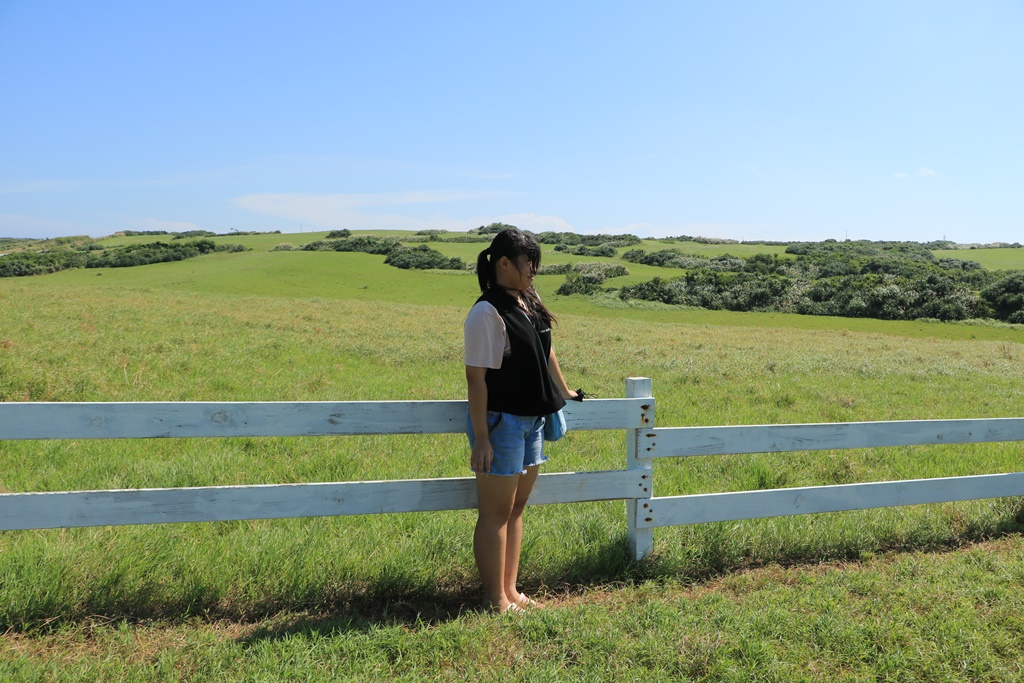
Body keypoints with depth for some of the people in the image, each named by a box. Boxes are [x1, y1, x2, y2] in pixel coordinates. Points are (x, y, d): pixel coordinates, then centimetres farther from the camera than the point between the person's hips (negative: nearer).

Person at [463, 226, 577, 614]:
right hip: (501, 423, -8)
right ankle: (495, 600, 16)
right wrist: (480, 439, -20)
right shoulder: (488, 312, -17)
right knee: (496, 513, 3)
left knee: (516, 509, 16)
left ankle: (511, 590, 28)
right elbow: (476, 377, -19)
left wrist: (563, 391, 32)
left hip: (533, 420, 8)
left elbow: (545, 351, 22)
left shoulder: (530, 301, 8)